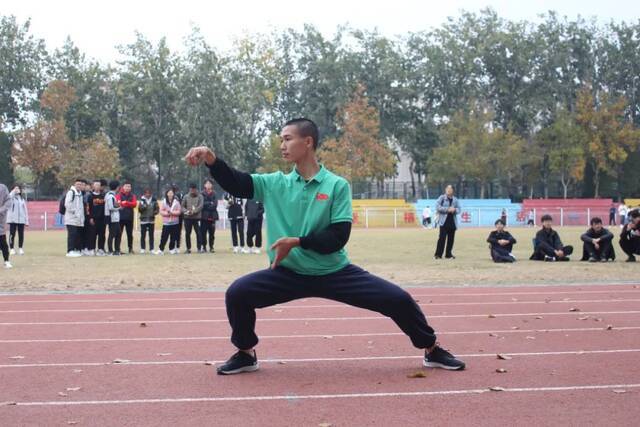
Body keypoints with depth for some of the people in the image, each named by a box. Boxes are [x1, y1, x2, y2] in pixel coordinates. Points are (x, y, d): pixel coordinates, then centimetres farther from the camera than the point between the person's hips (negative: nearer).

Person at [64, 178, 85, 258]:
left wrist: (82, 215, 16)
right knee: (72, 234, -11)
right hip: (71, 218, -8)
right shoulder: (71, 192, -8)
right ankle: (70, 251, -10)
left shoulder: (80, 193, 18)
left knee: (79, 235, 9)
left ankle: (78, 250, 15)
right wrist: (73, 211, -15)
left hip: (79, 218, 8)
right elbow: (67, 204, -17)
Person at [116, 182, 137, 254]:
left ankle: (130, 248, 14)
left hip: (129, 217, 3)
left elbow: (134, 204, -4)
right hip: (120, 217, -3)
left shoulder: (132, 195, 9)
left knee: (130, 233, 8)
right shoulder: (119, 195, 1)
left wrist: (126, 202, -16)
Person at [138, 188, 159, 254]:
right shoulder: (142, 200, -1)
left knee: (151, 235, 4)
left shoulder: (154, 200, 3)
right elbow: (139, 209, -5)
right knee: (143, 235, 2)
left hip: (151, 220, 1)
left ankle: (151, 249, 9)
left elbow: (157, 209, 6)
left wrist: (154, 212, -12)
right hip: (143, 220, -1)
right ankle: (142, 248, 10)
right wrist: (143, 207, -23)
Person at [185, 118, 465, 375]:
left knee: (398, 299, -10)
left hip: (334, 273, -2)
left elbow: (338, 238, -16)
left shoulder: (337, 185, -9)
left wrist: (297, 242, -25)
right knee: (237, 293, -18)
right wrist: (211, 159, -29)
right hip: (290, 274, 2)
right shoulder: (275, 183, -1)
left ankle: (431, 350, 16)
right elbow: (236, 183, -12)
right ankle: (246, 354, 6)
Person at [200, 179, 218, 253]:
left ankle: (211, 247, 9)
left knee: (212, 233, 2)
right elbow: (202, 204, -6)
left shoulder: (214, 194, 8)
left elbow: (215, 205, -1)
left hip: (212, 216, 1)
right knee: (203, 232, -3)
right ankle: (203, 247, 4)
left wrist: (206, 204, -7)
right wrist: (210, 203, -8)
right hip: (204, 216, -1)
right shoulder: (202, 194, 3)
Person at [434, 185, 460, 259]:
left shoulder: (455, 199, 12)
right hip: (444, 221, -4)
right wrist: (447, 209, -17)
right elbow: (437, 207, -9)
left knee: (451, 239, 7)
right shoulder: (442, 198, 1)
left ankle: (448, 254, 17)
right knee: (442, 238, -10)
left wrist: (454, 210, -13)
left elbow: (458, 209, 11)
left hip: (453, 222, 4)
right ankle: (438, 254, -7)